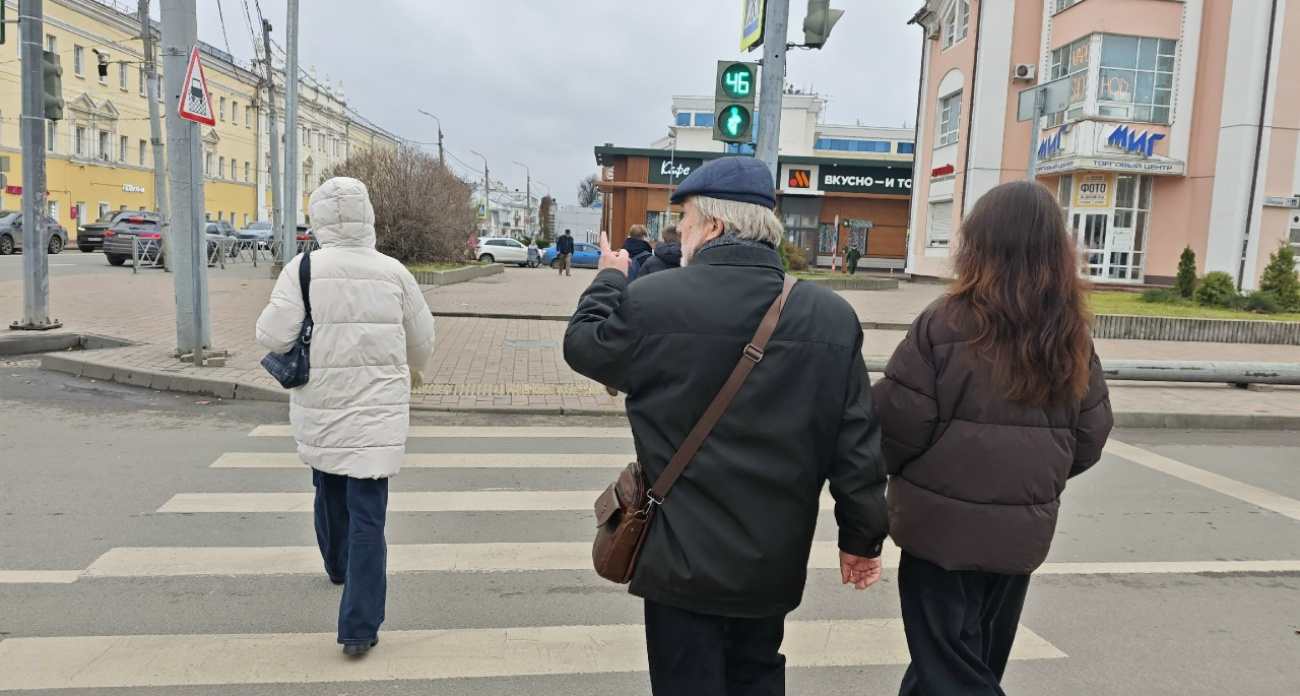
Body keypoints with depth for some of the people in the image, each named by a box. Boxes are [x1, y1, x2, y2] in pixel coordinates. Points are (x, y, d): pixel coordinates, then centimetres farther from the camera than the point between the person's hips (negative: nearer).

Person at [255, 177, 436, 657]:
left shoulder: (304, 268, -9)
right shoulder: (393, 272, -4)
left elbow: (273, 335, -14)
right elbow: (422, 340, 5)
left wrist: (301, 351, 10)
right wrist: (412, 371, 26)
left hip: (319, 408, 2)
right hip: (376, 408, -1)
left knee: (329, 488, 27)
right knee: (367, 514, 1)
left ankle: (338, 566, 51)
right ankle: (359, 627, 0)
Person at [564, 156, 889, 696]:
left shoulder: (650, 301, -17)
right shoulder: (833, 317, -9)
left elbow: (583, 345, 4)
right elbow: (857, 446, -5)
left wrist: (610, 278, 21)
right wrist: (862, 536, 8)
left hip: (683, 562, -3)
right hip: (773, 564, 4)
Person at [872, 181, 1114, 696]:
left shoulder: (945, 325, -18)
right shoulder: (1074, 339, -2)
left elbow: (899, 422, -16)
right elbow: (1091, 438, 4)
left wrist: (893, 471, 5)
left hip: (943, 526, -5)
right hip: (1022, 531, 6)